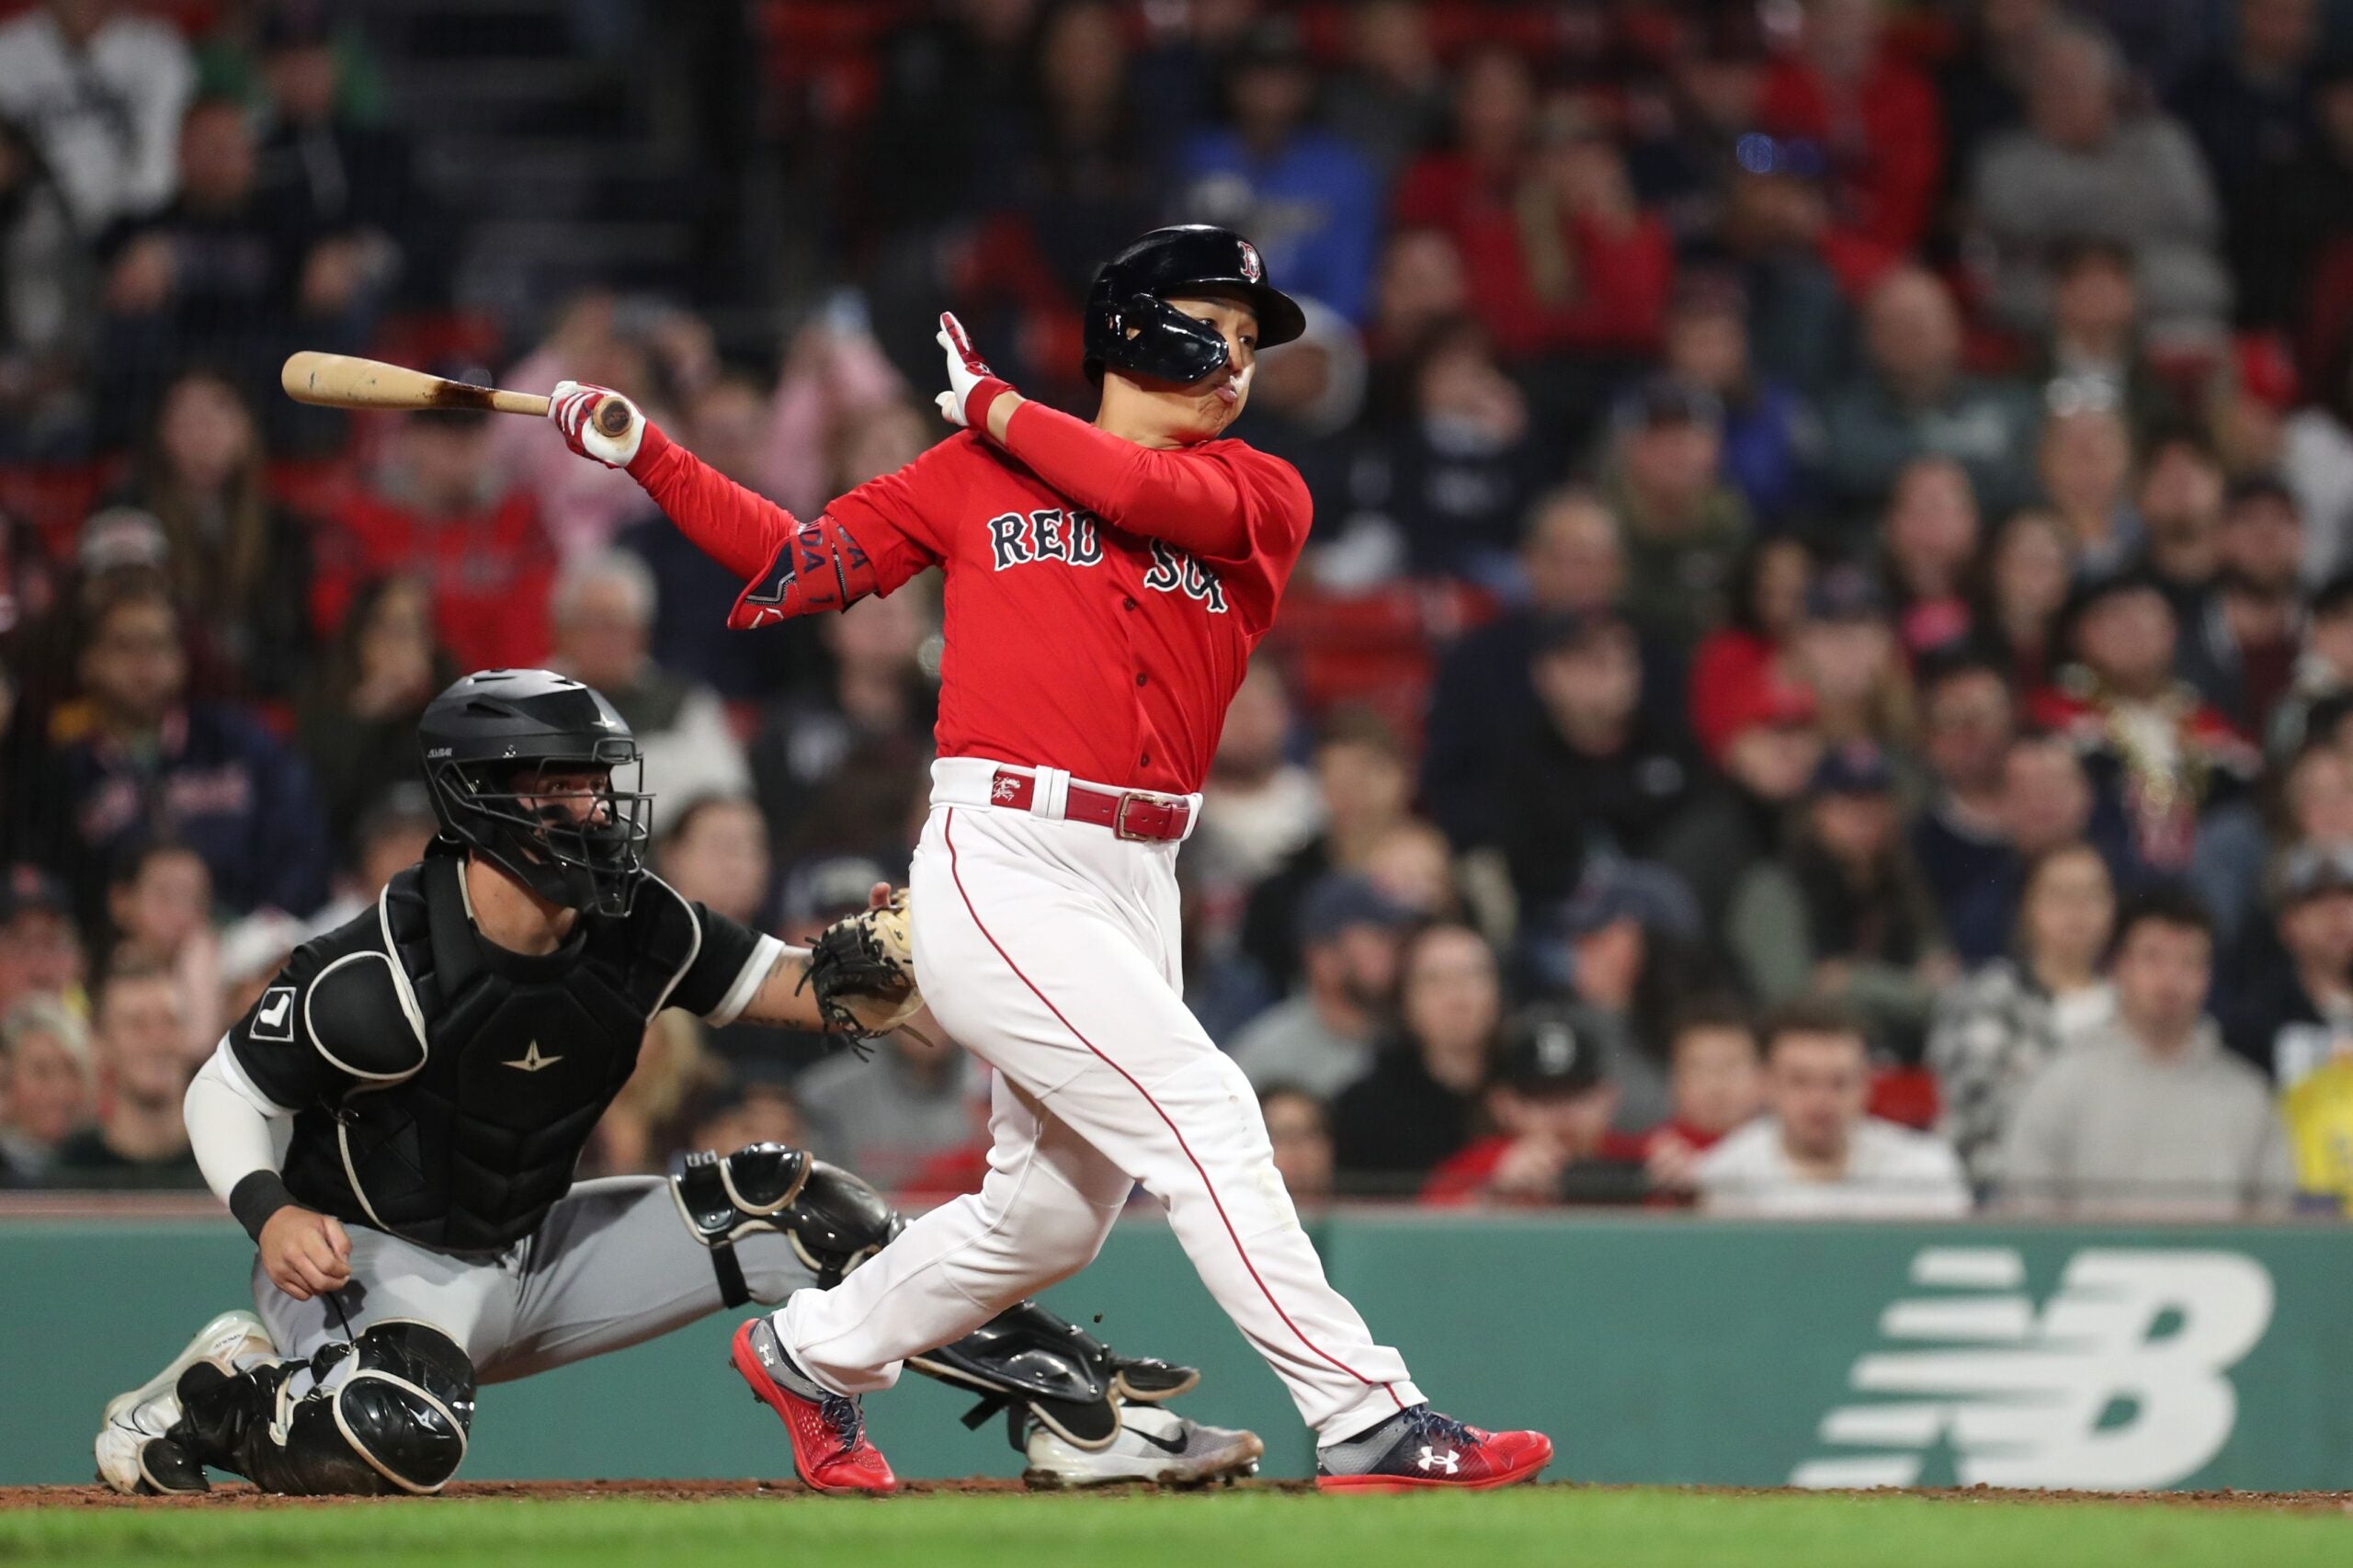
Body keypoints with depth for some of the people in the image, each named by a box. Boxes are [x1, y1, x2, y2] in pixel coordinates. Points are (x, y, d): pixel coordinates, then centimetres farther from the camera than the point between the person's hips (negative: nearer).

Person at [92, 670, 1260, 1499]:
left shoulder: (635, 933, -6)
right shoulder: (385, 974, -24)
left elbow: (796, 991, 0)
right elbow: (225, 1088, -14)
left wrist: (864, 978, -24)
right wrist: (271, 1214, -32)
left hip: (536, 1256, 7)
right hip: (371, 1260, -7)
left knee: (787, 1207, -5)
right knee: (403, 1440, -39)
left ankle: (1073, 1405, -1)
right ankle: (217, 1393, -7)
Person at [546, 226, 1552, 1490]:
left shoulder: (1263, 498, 8)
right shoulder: (974, 476, 7)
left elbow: (1150, 495, -12)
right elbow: (800, 564, 14)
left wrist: (993, 406, 0)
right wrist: (644, 457, 5)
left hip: (1137, 886, 5)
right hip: (1002, 871, -5)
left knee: (1051, 1216, 13)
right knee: (1202, 1111, -17)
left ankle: (810, 1354, 37)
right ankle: (1367, 1422, -18)